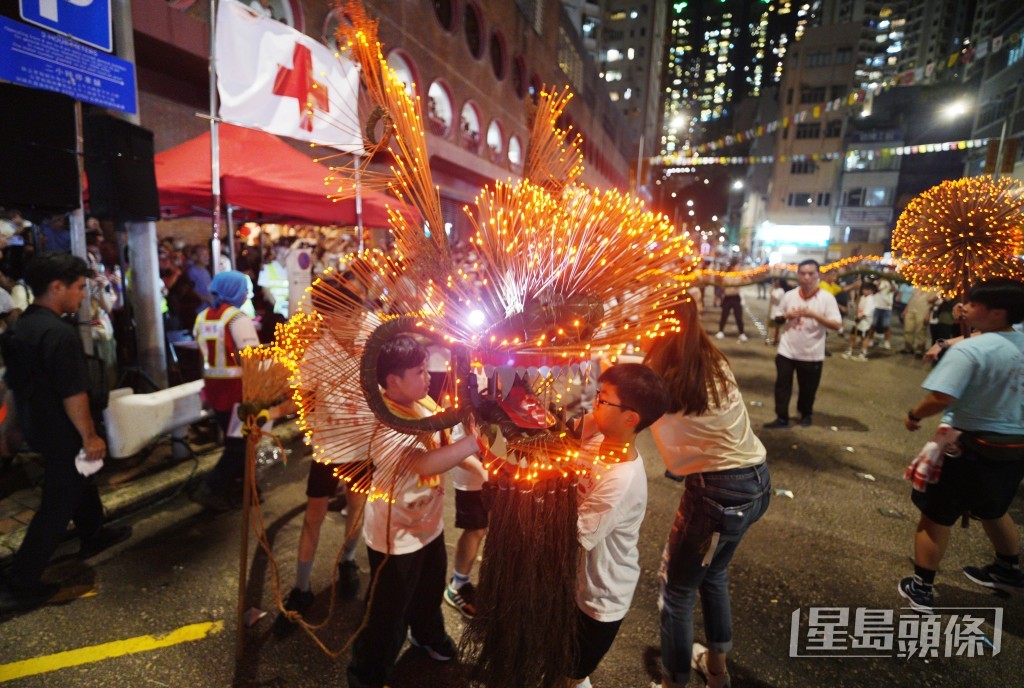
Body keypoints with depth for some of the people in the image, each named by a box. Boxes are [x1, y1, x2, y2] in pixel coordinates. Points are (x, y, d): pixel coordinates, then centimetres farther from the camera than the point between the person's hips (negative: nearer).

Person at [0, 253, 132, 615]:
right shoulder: (59, 332, -26)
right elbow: (73, 394, -27)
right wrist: (90, 436, -17)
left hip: (35, 424, 10)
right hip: (60, 431, -10)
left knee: (77, 481, 26)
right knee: (57, 504, 3)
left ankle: (93, 535, 43)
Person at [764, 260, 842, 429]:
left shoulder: (827, 298, -10)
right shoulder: (789, 295, -1)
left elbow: (836, 325, -15)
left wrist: (813, 315, -25)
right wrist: (786, 316, -10)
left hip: (812, 354, -2)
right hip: (787, 351, 2)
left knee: (808, 388, 14)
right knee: (782, 385, 4)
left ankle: (806, 414, 38)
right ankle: (782, 418, 15)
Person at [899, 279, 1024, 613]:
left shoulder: (969, 349, -23)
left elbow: (942, 399, -31)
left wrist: (914, 415, -14)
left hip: (972, 446, -7)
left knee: (936, 516, 8)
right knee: (993, 510, 31)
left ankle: (921, 589, 18)